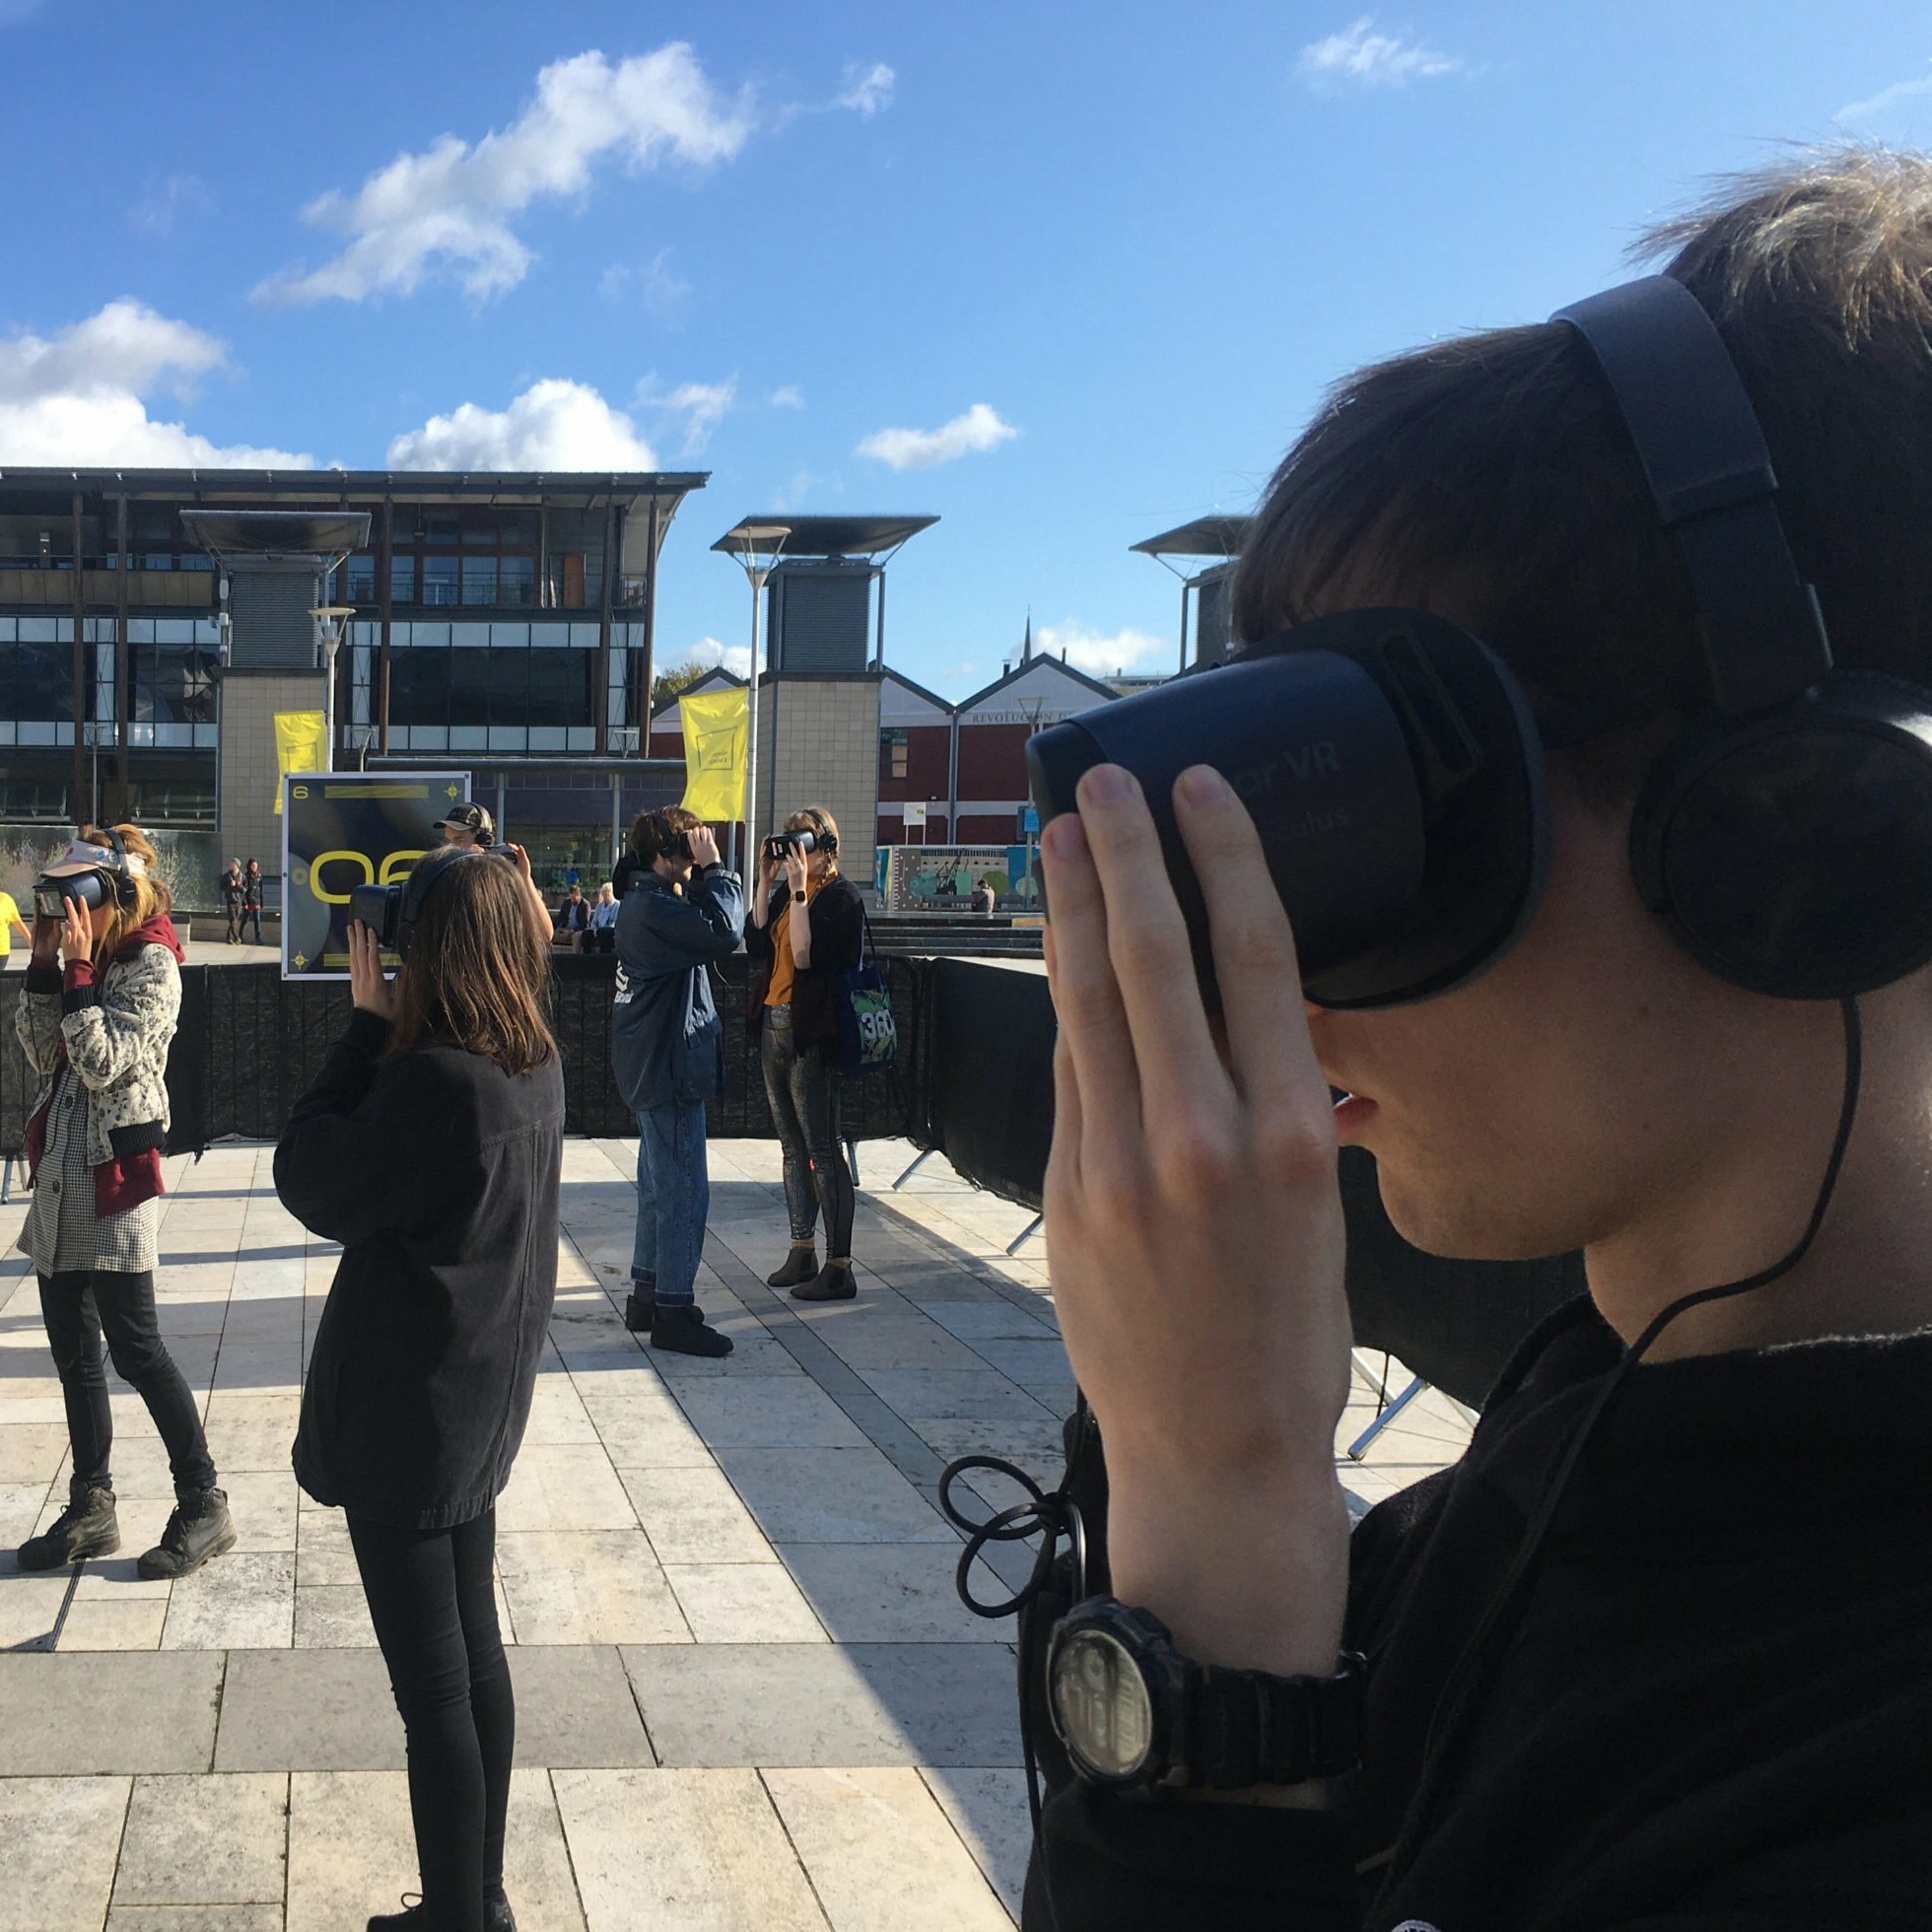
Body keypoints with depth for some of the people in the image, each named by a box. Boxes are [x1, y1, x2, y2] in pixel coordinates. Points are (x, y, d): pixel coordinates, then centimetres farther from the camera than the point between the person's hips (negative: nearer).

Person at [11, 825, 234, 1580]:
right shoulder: (83, 960, 10)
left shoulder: (150, 965, -12)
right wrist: (44, 967, -1)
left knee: (134, 1347, -5)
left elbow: (104, 1062, -21)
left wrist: (78, 970, -18)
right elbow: (42, 1052, 7)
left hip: (114, 1176, -8)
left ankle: (204, 1503, 6)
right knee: (72, 1350, 13)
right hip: (62, 1174, 8)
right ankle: (91, 1507, 23)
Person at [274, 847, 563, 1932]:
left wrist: (367, 1024, -13)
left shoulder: (435, 1079, -25)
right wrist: (387, 1028, -2)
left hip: (408, 1409, -9)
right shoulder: (535, 1064, 1)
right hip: (486, 1397, 9)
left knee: (434, 1688, 3)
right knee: (475, 1653, 19)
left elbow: (312, 1183, -14)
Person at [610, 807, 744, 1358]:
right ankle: (673, 1311, -1)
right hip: (670, 1066, -11)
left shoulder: (645, 902, 13)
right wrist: (714, 869, -21)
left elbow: (703, 927, 16)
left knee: (660, 1186, 18)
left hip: (655, 1066, 11)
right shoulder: (652, 908, -20)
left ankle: (647, 1295, 27)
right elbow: (725, 933, -28)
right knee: (684, 1193, -6)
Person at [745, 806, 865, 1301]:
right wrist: (766, 882, -1)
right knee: (794, 1147, 14)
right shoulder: (786, 891, 11)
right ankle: (801, 1252, 23)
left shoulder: (841, 897, -11)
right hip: (774, 1027, 8)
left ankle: (839, 1267, -2)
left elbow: (806, 955, -21)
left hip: (811, 1034, -8)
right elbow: (756, 944, 2)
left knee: (823, 1149, -6)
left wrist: (798, 890, -21)